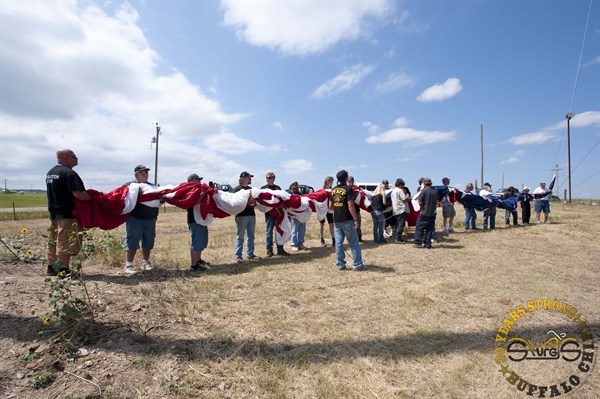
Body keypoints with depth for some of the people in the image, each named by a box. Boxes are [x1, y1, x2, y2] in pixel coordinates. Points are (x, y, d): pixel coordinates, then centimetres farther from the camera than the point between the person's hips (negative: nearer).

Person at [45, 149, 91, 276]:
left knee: (53, 242, 17)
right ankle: (63, 270, -1)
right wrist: (92, 198, -12)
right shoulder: (69, 173, -16)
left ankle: (51, 267, 27)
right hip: (67, 214, -10)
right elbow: (78, 194, -26)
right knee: (66, 243, -5)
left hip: (54, 212, 10)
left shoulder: (50, 173, 15)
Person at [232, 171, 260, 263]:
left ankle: (250, 254, 21)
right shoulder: (237, 189, -4)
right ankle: (238, 256, 6)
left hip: (251, 215, 7)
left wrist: (254, 202, -2)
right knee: (240, 236, -1)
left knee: (251, 236, 11)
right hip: (241, 216, -7)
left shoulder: (251, 189, 16)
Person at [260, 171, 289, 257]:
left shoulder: (278, 188, 15)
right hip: (269, 213, -3)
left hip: (279, 212, 4)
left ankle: (280, 249, 16)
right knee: (269, 232, 2)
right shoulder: (263, 188, 5)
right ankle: (269, 250, 10)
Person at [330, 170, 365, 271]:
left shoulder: (333, 190, 7)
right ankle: (358, 265, 9)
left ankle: (340, 264, 14)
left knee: (338, 242, 9)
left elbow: (330, 206, 9)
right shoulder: (348, 189, -10)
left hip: (337, 220, 5)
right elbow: (350, 206, -16)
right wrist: (356, 220, -12)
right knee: (354, 243, 4)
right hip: (347, 220, -5)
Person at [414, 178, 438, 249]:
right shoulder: (435, 191, 5)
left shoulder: (424, 190, -14)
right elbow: (437, 202, 14)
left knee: (419, 228, 5)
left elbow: (420, 202, -16)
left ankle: (417, 243, 5)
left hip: (424, 213, -5)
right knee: (430, 229, 10)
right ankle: (428, 244, 12)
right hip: (433, 213, 6)